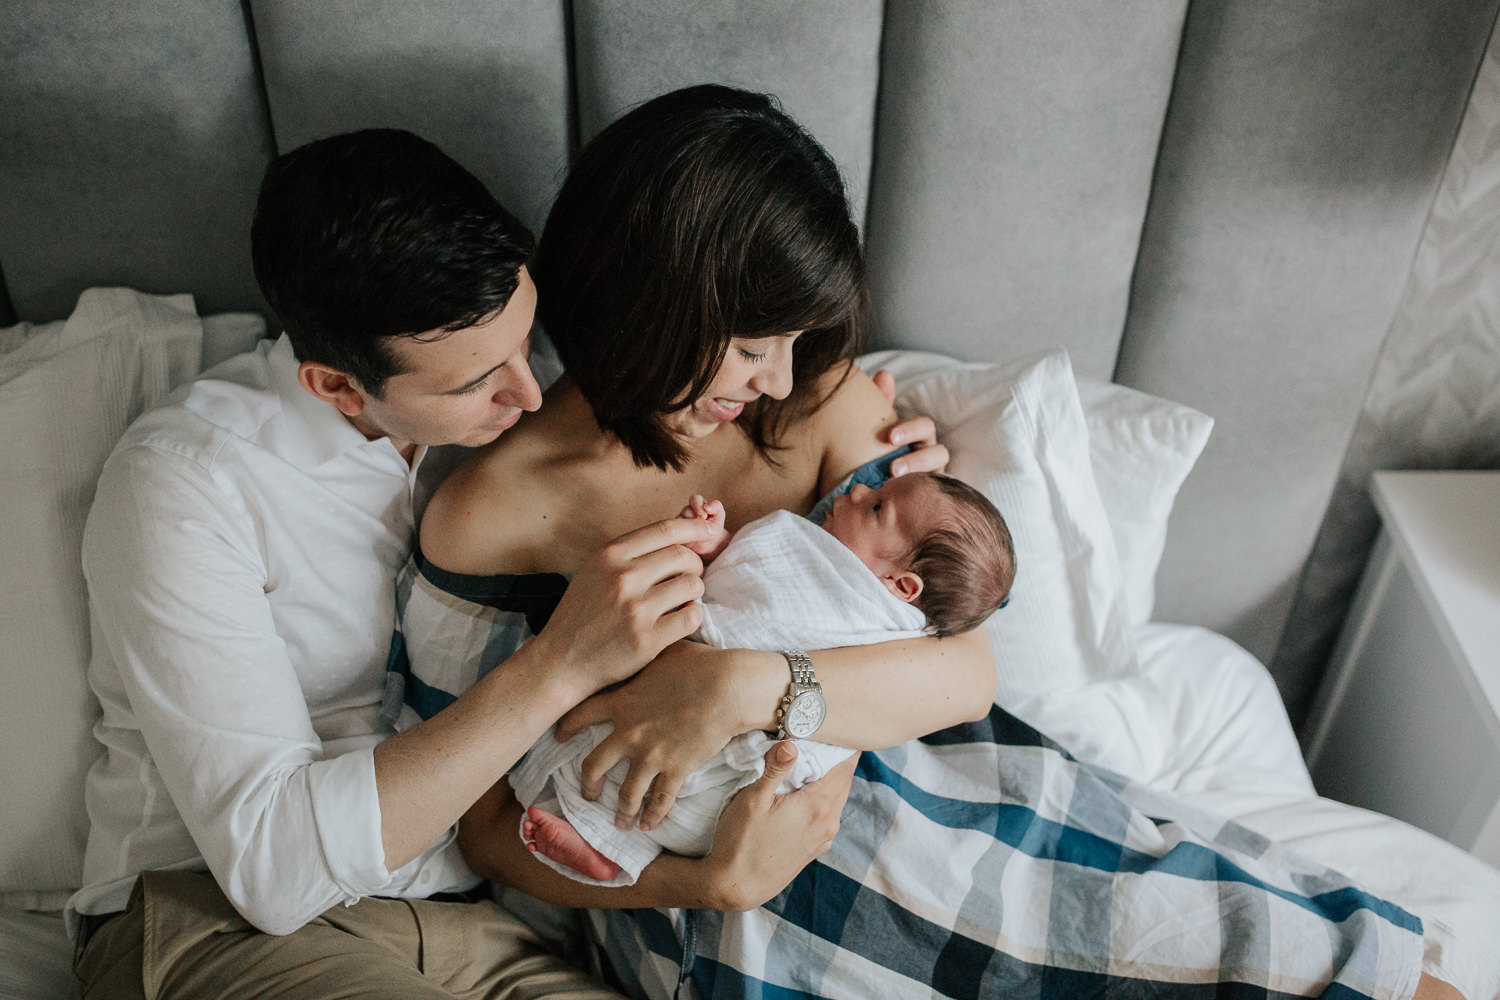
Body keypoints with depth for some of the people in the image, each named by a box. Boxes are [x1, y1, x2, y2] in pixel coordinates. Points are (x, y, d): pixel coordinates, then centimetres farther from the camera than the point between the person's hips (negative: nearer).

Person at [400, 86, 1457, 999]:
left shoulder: (824, 402, -5)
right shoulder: (490, 514, -13)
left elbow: (968, 671, -11)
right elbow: (489, 824, -5)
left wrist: (756, 686, -29)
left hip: (869, 776, 3)